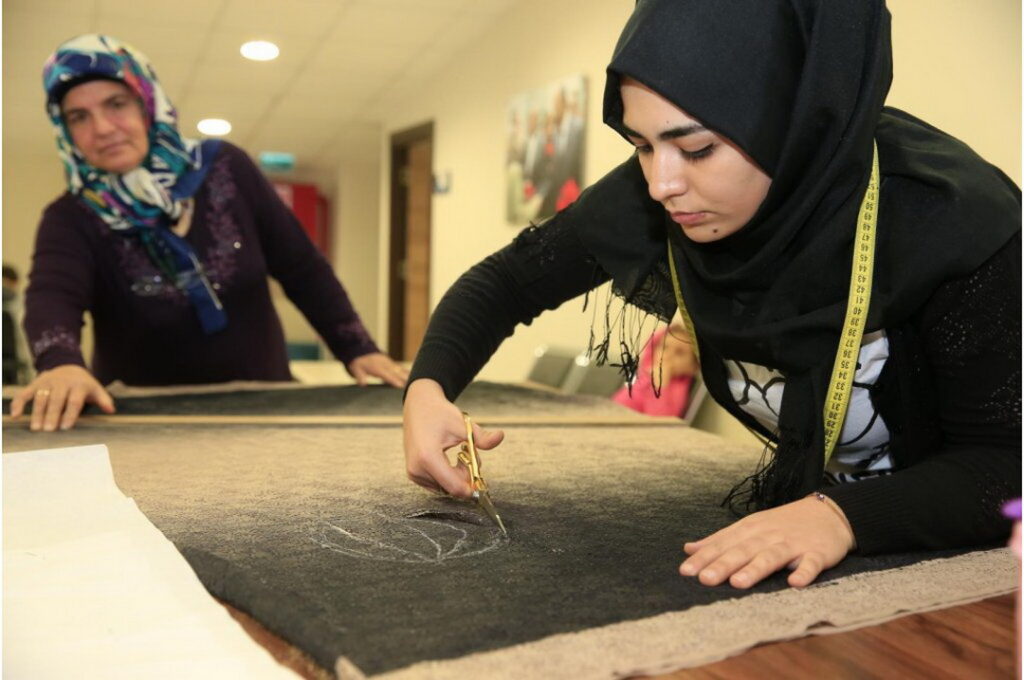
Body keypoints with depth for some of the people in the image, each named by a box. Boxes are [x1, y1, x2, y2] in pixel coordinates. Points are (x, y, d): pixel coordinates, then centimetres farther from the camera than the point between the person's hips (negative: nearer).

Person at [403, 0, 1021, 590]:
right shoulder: (654, 199, -18)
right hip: (800, 492, 3)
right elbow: (506, 281, -6)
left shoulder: (954, 220, -28)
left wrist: (844, 514, -38)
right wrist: (429, 386, -23)